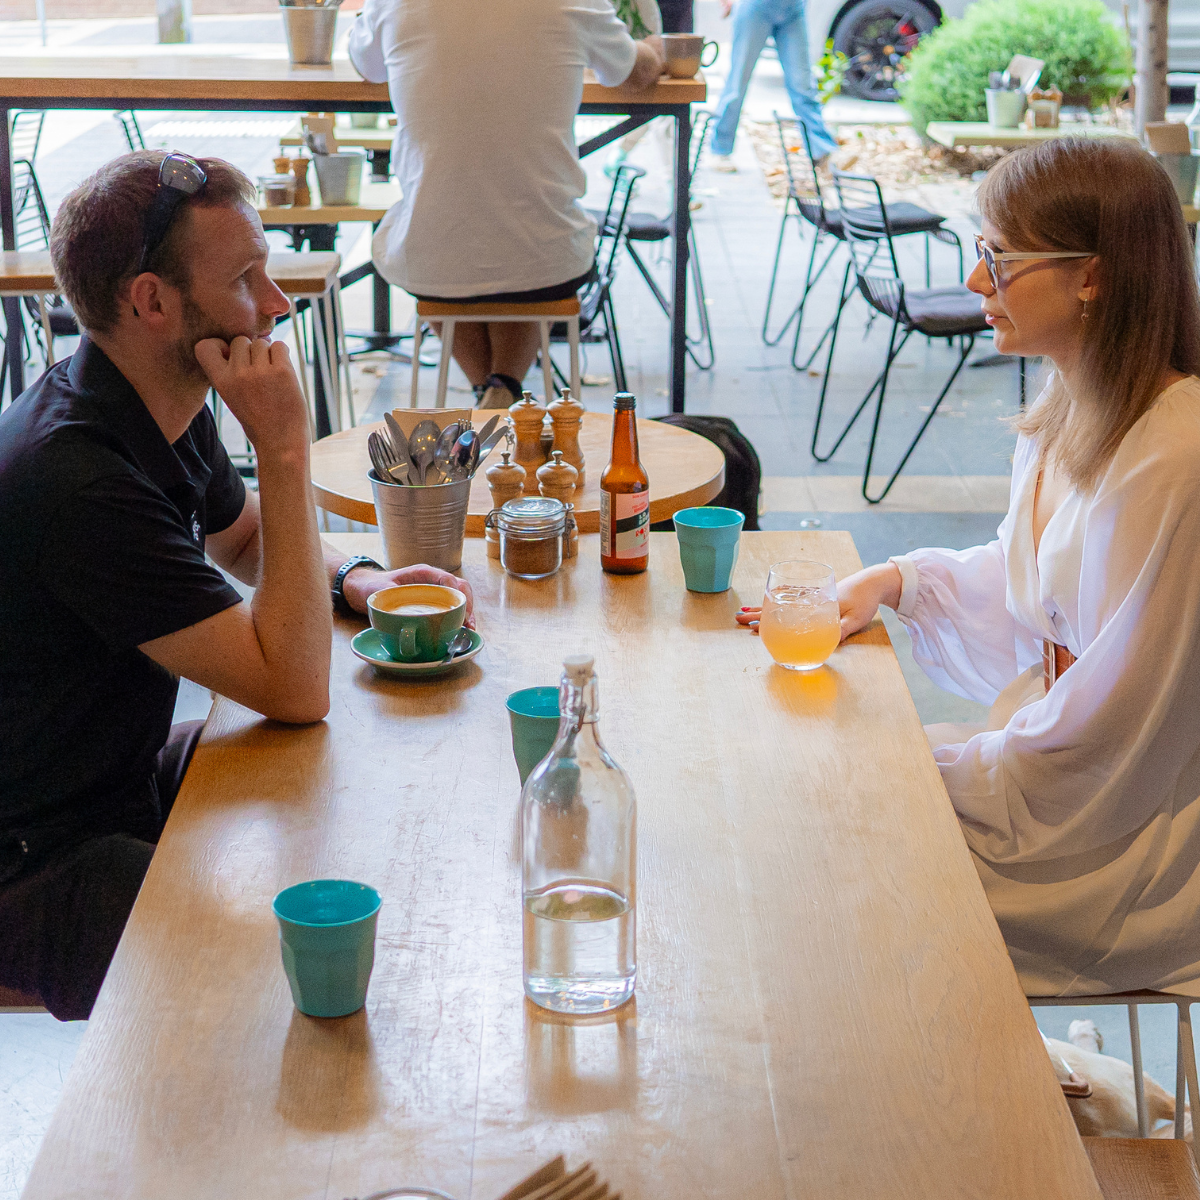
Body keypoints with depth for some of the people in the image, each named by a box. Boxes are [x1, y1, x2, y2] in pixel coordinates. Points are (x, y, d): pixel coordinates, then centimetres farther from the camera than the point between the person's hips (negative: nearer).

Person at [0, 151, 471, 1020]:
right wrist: (284, 447, -27)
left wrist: (355, 578, 2)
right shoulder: (77, 482, -30)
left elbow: (246, 537, 24)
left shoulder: (163, 412, 0)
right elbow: (297, 691, -29)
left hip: (130, 779, 10)